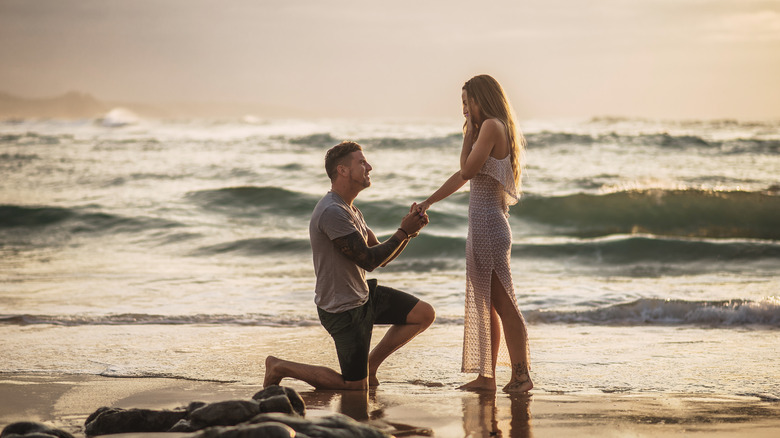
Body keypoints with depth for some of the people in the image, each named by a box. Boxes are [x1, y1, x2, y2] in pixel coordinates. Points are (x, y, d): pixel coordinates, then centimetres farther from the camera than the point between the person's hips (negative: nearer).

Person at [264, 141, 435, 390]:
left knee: (425, 314, 4)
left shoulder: (351, 211, 10)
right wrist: (403, 232, -16)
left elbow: (382, 257, 10)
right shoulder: (332, 213, -24)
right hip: (343, 309, -10)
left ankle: (370, 364, 16)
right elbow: (369, 261, -24)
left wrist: (409, 230, -5)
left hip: (364, 295, 10)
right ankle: (280, 367, 10)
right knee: (356, 386, -2)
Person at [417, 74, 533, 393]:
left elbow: (467, 170, -16)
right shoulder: (492, 129, 19)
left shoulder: (492, 126, -11)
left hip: (488, 224, -10)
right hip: (483, 225, 10)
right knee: (485, 304, 11)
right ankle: (486, 376, 15)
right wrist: (428, 202, 24)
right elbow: (462, 176, 24)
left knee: (503, 303, -7)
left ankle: (521, 375, -4)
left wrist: (468, 134, -4)